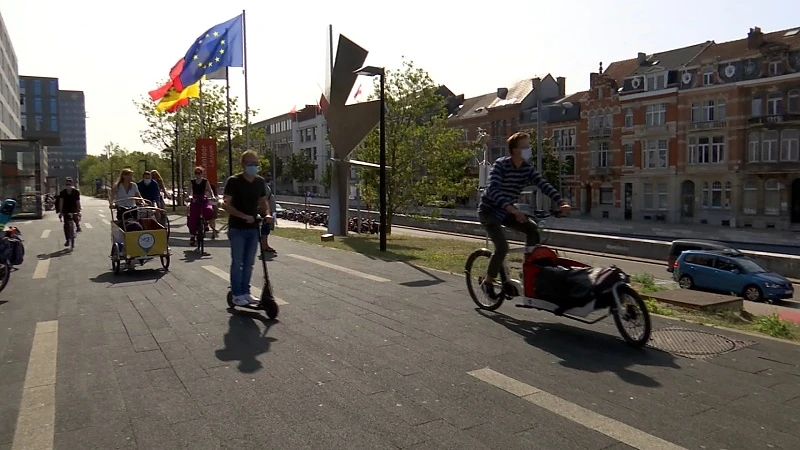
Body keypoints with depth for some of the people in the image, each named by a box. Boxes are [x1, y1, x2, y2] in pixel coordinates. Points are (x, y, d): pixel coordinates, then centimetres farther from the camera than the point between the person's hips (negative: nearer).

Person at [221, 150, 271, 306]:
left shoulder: (260, 181, 6)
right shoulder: (234, 181, -10)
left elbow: (263, 201, 17)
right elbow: (226, 204, -13)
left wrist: (267, 213, -4)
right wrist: (244, 216, -24)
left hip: (253, 228, 5)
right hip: (237, 228, -5)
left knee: (249, 263, 11)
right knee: (237, 262, 1)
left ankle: (245, 292, 21)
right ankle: (237, 294, 10)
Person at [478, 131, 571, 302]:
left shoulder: (527, 167, -4)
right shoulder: (501, 164, -22)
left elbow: (544, 185, -10)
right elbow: (493, 190, -35)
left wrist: (561, 203, -25)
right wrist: (512, 209, -47)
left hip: (506, 211, 6)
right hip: (489, 210, -6)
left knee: (532, 228, -14)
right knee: (502, 247, -20)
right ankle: (488, 281, 1)